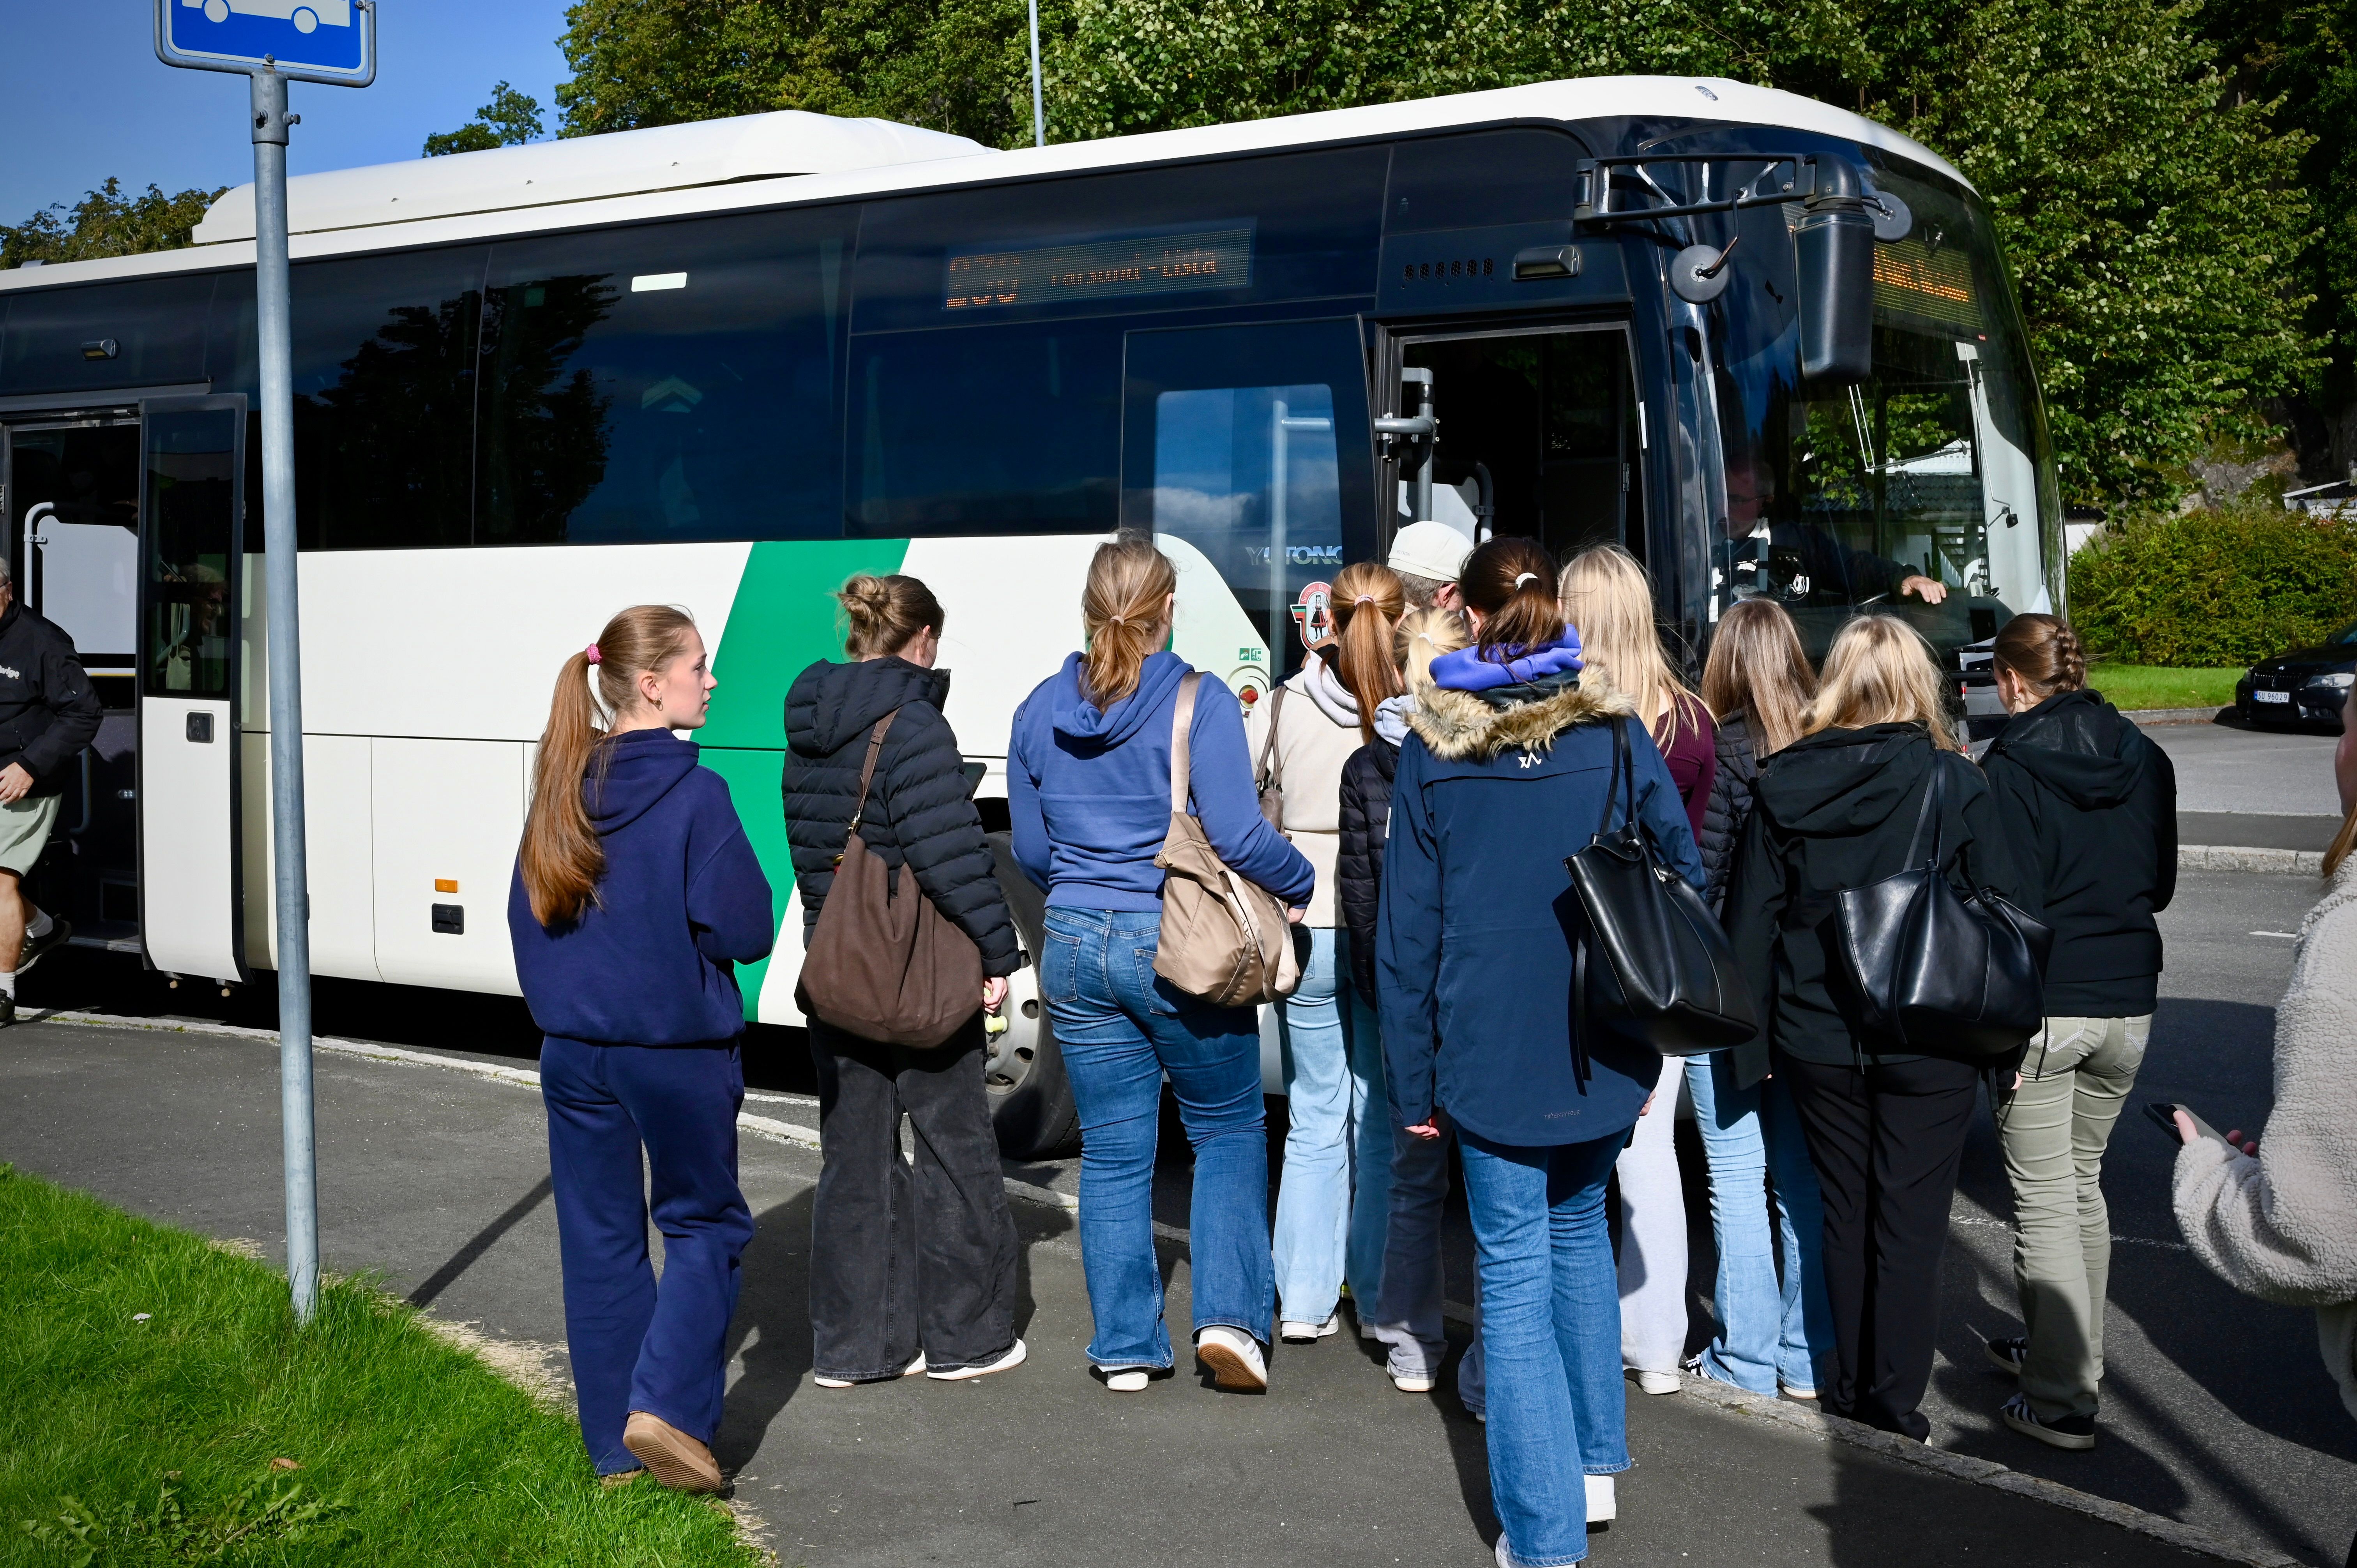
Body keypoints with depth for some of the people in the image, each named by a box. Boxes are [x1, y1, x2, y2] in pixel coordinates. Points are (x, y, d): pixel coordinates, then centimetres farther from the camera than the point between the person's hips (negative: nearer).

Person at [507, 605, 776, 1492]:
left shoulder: (562, 791, 3)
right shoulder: (694, 797, -16)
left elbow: (527, 917, 10)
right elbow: (745, 931, -15)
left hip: (574, 1050, 5)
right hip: (677, 1051, -5)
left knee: (600, 1238, 12)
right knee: (705, 1225, 11)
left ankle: (614, 1445, 18)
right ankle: (666, 1404, -5)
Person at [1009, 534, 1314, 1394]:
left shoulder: (1040, 710, 4)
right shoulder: (1199, 702, -12)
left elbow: (1031, 850, 11)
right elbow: (1239, 835, -16)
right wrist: (1303, 884, 1)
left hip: (1076, 947, 4)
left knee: (1112, 1151, 12)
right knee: (1230, 1130, 14)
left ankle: (1125, 1346, 17)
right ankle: (1229, 1315, 2)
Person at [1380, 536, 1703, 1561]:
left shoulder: (1432, 747, -5)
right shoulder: (1613, 729, 0)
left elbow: (1408, 928, -4)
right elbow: (1681, 872, 3)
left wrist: (1412, 1082, 3)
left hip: (1490, 1049, -3)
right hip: (1605, 1048, 3)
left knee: (1515, 1267, 3)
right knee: (1579, 1227, 24)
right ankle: (1595, 1462, 30)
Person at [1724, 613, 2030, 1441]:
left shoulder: (1783, 787, -3)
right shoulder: (1955, 784, -8)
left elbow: (1751, 920, 0)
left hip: (1817, 1039, 2)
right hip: (1928, 1040, -2)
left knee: (1845, 1211, 15)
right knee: (1911, 1218, 6)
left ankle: (1851, 1382, 25)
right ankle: (1896, 1396, 10)